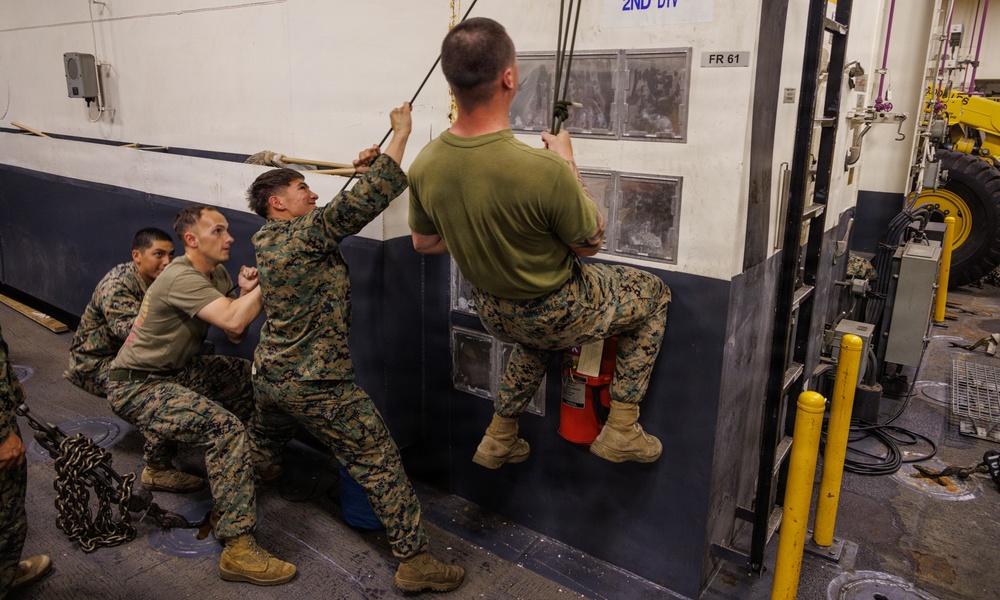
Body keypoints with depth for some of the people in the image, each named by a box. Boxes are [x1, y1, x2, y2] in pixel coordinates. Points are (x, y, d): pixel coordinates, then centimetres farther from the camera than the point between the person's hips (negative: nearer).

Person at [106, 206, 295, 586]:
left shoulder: (217, 273, 4)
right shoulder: (181, 278, -24)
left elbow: (235, 335, 1)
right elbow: (233, 322, -37)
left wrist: (246, 292, -14)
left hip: (175, 371, 9)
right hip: (135, 386, -9)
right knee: (226, 428, -27)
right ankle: (238, 548, -24)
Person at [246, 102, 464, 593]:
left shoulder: (268, 242, 7)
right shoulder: (304, 234, -19)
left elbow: (342, 214, 19)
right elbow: (365, 203, -26)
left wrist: (360, 173, 10)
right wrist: (401, 134, -17)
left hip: (270, 375, 9)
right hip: (316, 385, -9)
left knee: (261, 443, 34)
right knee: (379, 463, -2)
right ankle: (414, 561, 3)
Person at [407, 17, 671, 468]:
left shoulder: (423, 166, -17)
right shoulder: (545, 171, -36)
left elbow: (424, 244, 1)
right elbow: (590, 243, -17)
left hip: (494, 314, 6)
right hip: (557, 316, -5)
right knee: (654, 295, 20)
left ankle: (498, 439, 41)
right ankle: (622, 431, 22)